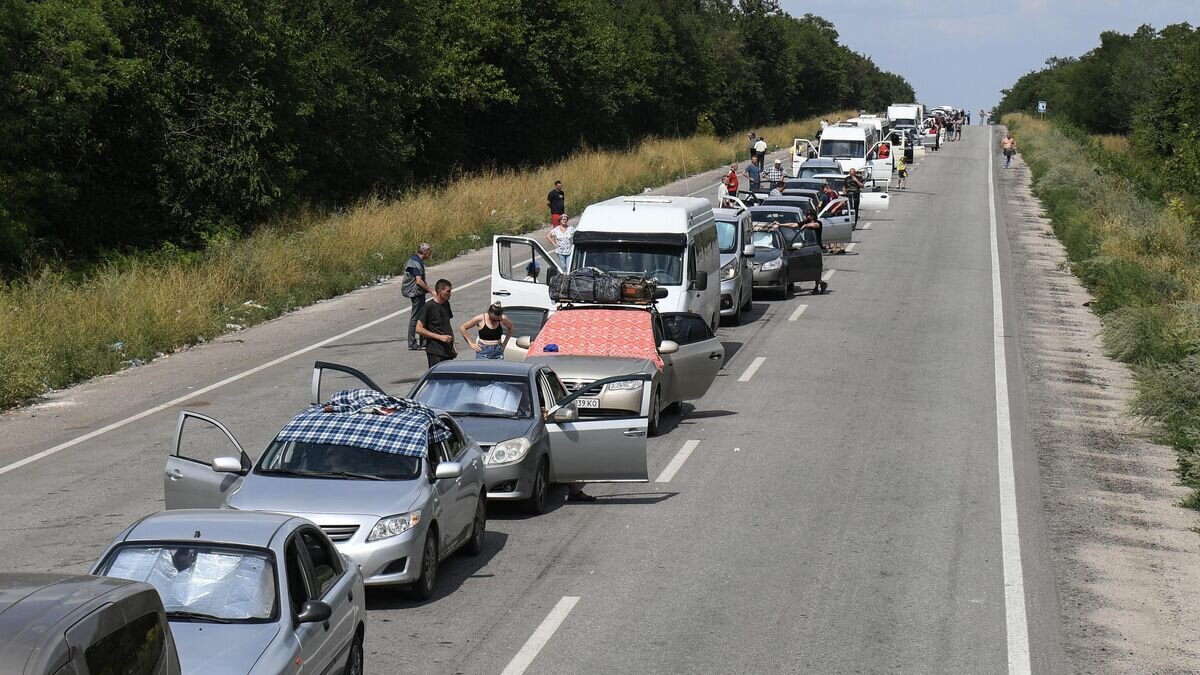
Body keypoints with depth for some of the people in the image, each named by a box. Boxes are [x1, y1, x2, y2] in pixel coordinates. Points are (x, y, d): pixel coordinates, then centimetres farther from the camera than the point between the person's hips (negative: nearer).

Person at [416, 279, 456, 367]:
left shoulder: (446, 304, 11)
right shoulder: (429, 306, -11)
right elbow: (419, 329, -13)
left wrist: (453, 345, 14)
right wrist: (440, 337, -16)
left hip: (447, 350, 7)